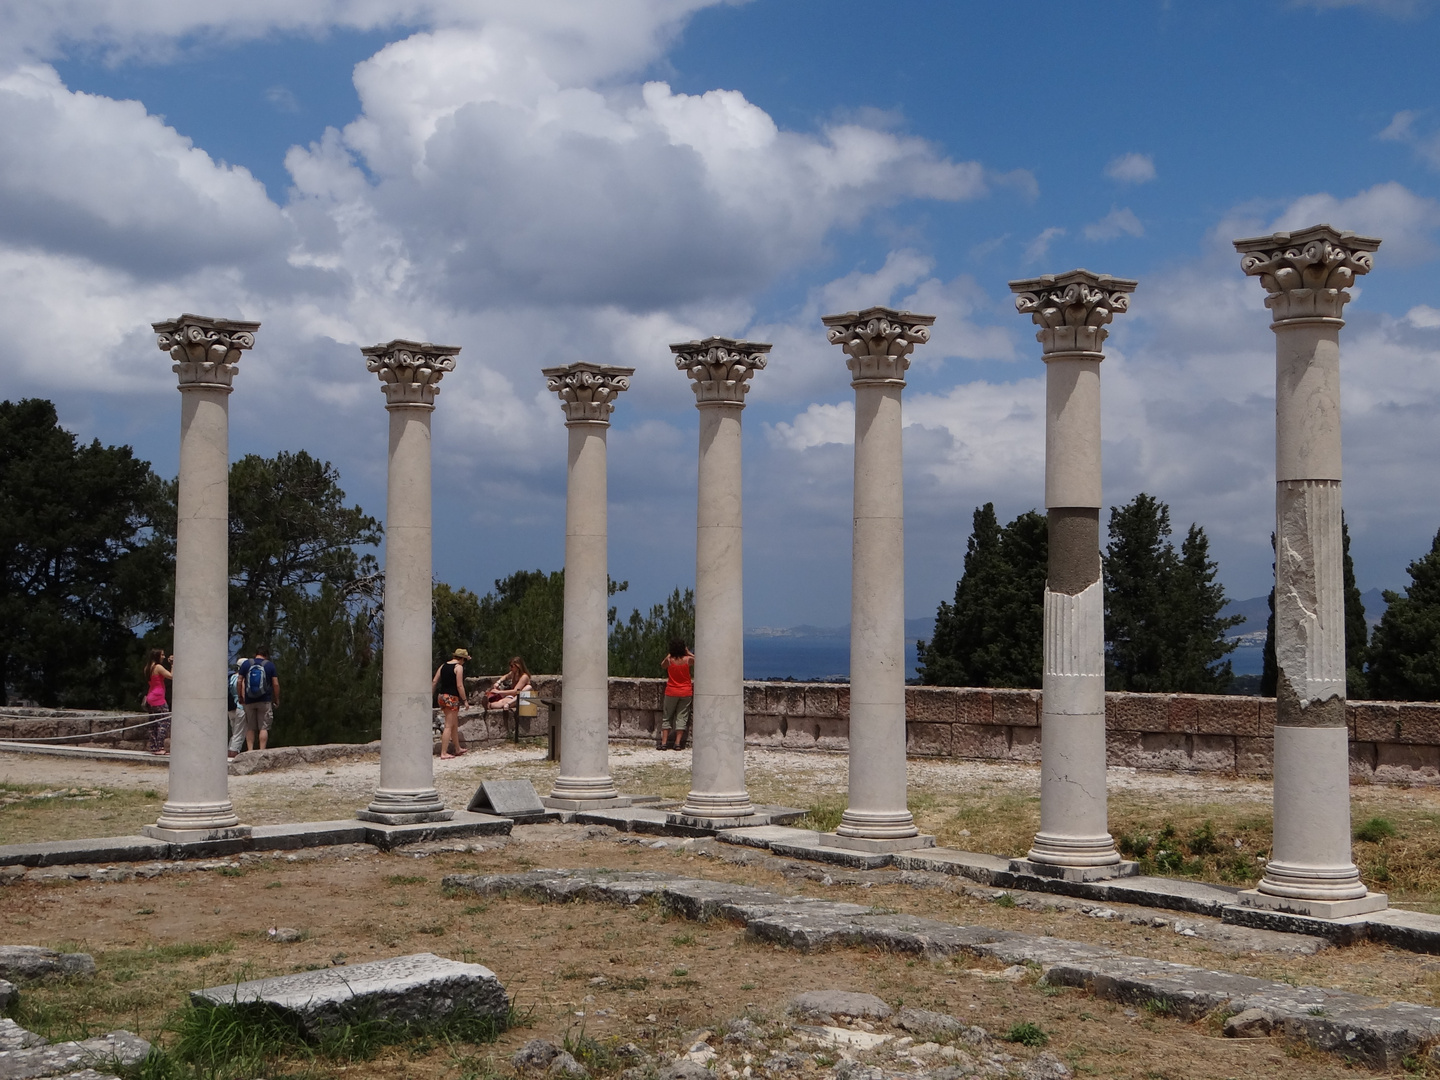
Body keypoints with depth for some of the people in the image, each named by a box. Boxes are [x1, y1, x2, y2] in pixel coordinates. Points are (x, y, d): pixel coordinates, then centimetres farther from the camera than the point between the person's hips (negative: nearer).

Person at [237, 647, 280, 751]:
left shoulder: (246, 664, 5)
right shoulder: (269, 665, 1)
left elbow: (240, 681, 2)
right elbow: (275, 684, -2)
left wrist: (240, 697, 11)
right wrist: (277, 700, 6)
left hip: (249, 701, 2)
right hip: (265, 701, -2)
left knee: (250, 728, 7)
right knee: (264, 727, -1)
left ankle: (250, 751, 1)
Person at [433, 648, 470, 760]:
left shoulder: (443, 666, 12)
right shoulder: (459, 667, -9)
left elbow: (434, 682, 9)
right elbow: (459, 686, -15)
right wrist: (465, 700, -9)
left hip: (441, 696, 8)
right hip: (452, 698, -8)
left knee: (455, 724, 21)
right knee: (449, 726, -6)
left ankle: (458, 749, 32)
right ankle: (443, 754, -9)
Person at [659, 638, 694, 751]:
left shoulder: (669, 660, -10)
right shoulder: (688, 660, -11)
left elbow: (662, 666, 13)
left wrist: (669, 655, 15)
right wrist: (689, 652, 12)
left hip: (671, 692, 0)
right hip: (686, 692, 0)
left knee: (667, 717, 10)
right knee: (681, 717, 6)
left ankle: (664, 742, 4)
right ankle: (678, 743, 1)